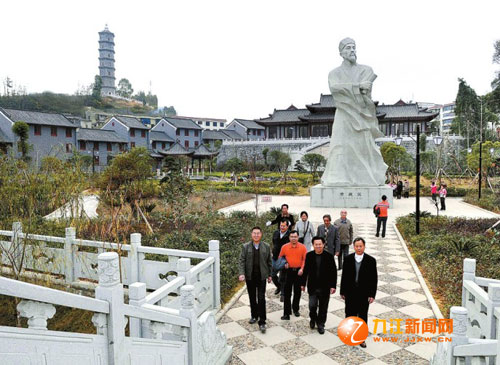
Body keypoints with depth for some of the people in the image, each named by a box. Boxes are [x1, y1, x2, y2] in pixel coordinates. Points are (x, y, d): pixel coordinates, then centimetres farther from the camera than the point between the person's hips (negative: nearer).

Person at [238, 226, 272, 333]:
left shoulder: (266, 247, 2)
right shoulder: (245, 246, 1)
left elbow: (269, 262, 7)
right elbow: (242, 261, -2)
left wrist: (269, 275, 8)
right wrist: (242, 273, -14)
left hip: (261, 276, -1)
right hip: (250, 276, 1)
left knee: (261, 298, -5)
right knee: (252, 298, 13)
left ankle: (262, 322, 0)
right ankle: (254, 316, 32)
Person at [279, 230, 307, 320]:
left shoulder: (302, 247, -2)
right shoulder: (284, 247, -2)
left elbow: (305, 259, -1)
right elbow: (280, 258, 10)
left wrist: (302, 269, -12)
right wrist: (284, 263, -7)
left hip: (298, 272, 1)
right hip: (288, 271, -1)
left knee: (297, 292, 13)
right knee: (287, 293, 0)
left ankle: (295, 309, 32)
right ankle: (286, 313, 5)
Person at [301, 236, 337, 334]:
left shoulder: (329, 256, -9)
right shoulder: (309, 255, -3)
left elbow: (333, 272, -5)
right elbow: (305, 270, 4)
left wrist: (333, 286, -8)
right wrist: (303, 284, 7)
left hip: (325, 287, -1)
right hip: (312, 287, 1)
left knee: (323, 307, 10)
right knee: (312, 305, -2)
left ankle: (321, 324, 30)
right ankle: (313, 319, 29)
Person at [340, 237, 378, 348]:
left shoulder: (371, 260, -8)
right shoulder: (348, 259, -4)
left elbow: (374, 279, -4)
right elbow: (344, 276, 1)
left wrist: (372, 295, -6)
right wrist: (342, 292, 3)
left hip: (364, 294, -1)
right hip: (350, 293, 1)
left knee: (363, 316, 11)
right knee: (350, 314, 12)